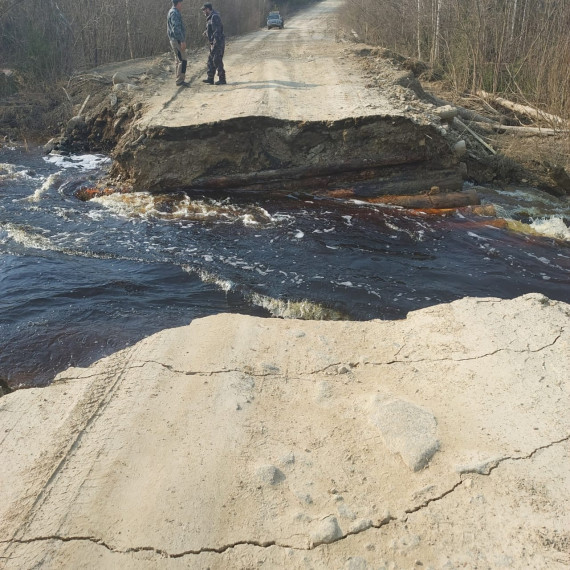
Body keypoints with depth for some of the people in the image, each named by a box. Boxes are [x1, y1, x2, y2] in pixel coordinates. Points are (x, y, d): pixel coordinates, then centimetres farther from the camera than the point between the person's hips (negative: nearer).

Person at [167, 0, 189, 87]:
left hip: (174, 41, 11)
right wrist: (182, 41, -24)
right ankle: (180, 80, -11)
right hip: (177, 40, -11)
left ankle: (179, 80, 16)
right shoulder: (174, 13, -14)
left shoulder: (171, 12, 19)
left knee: (178, 61, 13)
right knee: (183, 60, -11)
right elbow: (176, 28, -22)